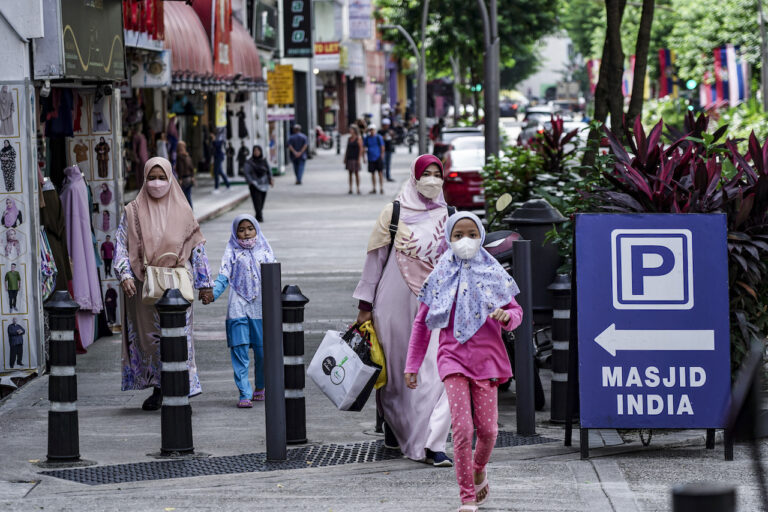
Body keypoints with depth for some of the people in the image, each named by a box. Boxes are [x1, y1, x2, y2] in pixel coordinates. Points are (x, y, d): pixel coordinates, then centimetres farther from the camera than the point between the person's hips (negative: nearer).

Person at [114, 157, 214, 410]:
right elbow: (121, 244, 2)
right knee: (148, 337, 2)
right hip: (144, 285, 1)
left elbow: (197, 247, 10)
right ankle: (158, 389, 13)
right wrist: (125, 274, -13)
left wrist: (204, 283, 7)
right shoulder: (133, 211, 5)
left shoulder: (182, 212, 6)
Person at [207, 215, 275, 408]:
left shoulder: (264, 250, 10)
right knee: (240, 350, -9)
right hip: (238, 308, -1)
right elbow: (223, 277, -1)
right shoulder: (232, 252, 6)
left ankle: (259, 388, 24)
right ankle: (245, 394, -8)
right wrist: (212, 294, -18)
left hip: (261, 307, 1)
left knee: (263, 351, 2)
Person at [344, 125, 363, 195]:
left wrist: (359, 159, -16)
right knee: (350, 173, 6)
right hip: (349, 158, 6)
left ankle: (358, 189, -4)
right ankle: (350, 189, 7)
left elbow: (361, 149, -10)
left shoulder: (358, 139, -6)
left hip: (355, 158, -6)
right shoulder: (349, 139, 12)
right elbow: (347, 149, 16)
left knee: (356, 173, -6)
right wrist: (345, 158, 11)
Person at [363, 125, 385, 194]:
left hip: (378, 158, -3)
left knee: (380, 173, -4)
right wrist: (363, 157, 4)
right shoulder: (366, 138, 6)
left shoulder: (379, 137, 0)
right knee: (373, 174, 7)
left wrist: (382, 156, -4)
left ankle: (381, 188, 0)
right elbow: (364, 148, 10)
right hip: (371, 159, 3)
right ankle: (374, 189, 13)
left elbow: (382, 147, 2)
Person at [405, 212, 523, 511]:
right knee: (462, 429, -12)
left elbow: (516, 310, 10)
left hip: (486, 358, 1)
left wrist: (507, 317, -15)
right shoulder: (441, 277, 4)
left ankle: (479, 472, 35)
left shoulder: (492, 273, 5)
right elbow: (421, 323, 11)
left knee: (487, 429, 3)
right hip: (453, 357, -1)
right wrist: (412, 365, 9)